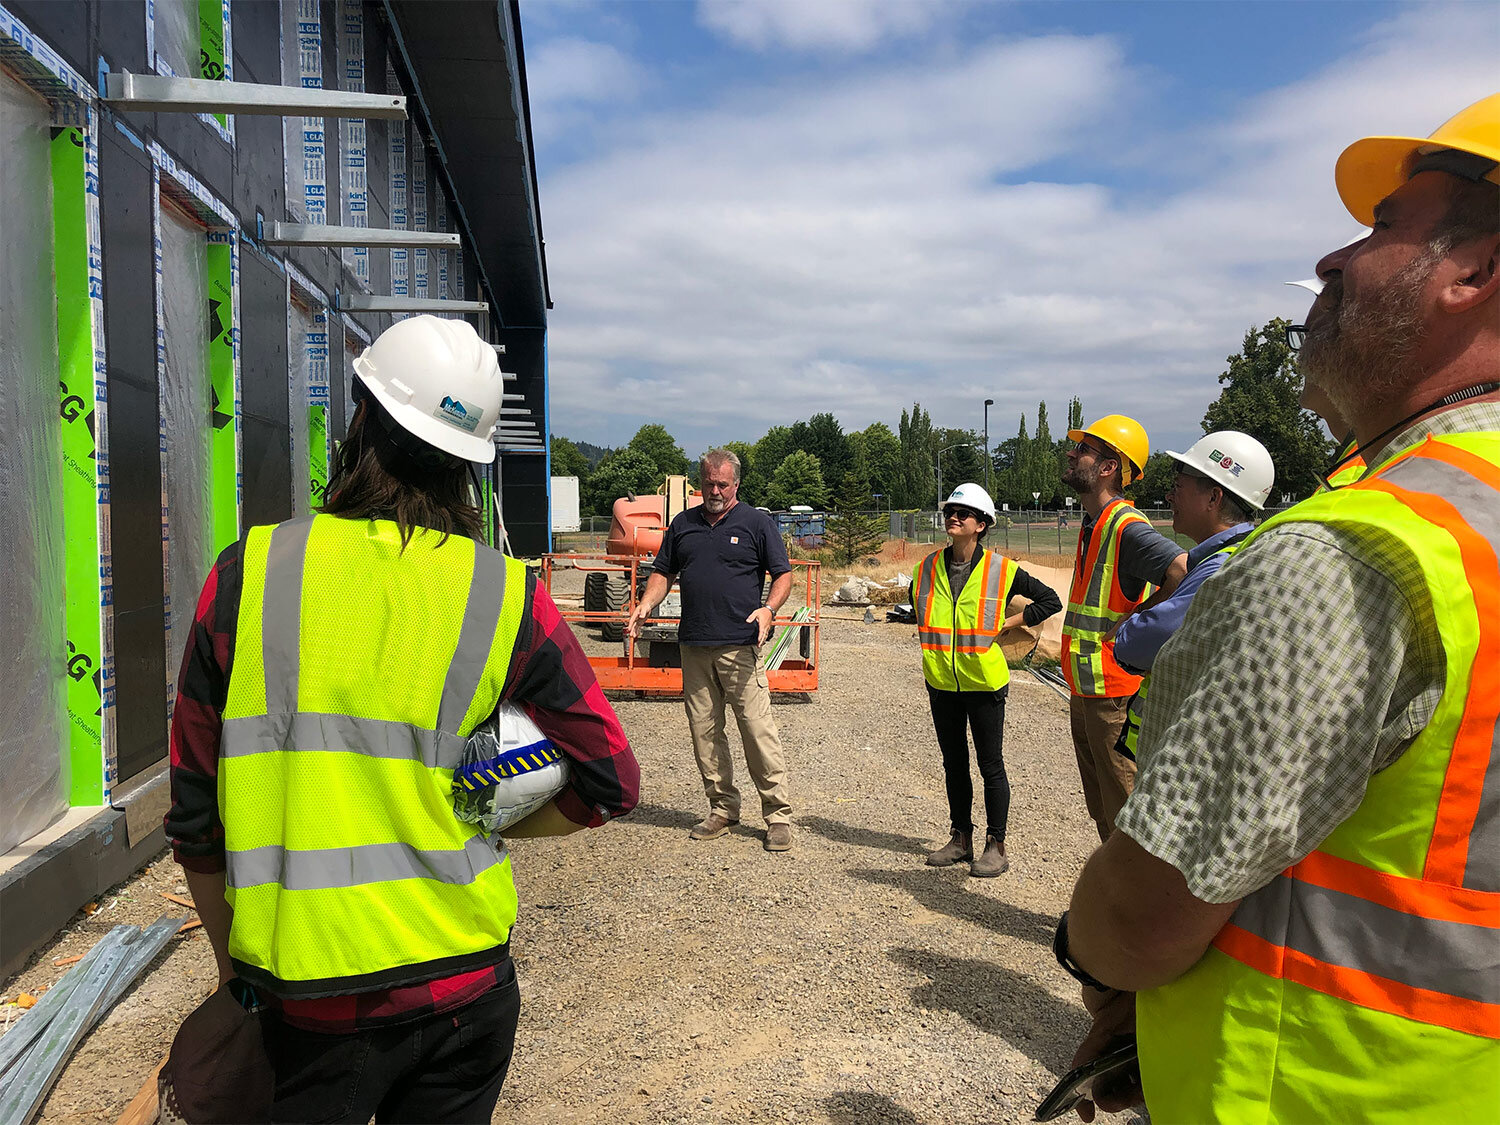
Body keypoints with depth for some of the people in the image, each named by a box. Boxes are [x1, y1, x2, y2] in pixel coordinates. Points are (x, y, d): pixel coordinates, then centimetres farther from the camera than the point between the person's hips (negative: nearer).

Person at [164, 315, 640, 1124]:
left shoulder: (248, 574, -8)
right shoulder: (505, 595, -9)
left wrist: (232, 961, 14)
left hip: (308, 994, -1)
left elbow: (193, 813, -1)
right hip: (464, 975, 2)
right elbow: (611, 784, -4)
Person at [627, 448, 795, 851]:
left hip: (740, 646, -4)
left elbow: (783, 574, 3)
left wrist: (768, 609, -15)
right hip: (694, 645, 5)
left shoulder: (757, 523, 4)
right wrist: (645, 605, 1)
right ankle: (722, 809, 20)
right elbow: (664, 572, 20)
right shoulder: (683, 524, 16)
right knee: (703, 730, 7)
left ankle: (778, 814, 3)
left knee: (758, 728, -7)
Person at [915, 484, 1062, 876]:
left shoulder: (1002, 570, -9)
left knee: (990, 765, 4)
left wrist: (1006, 624, -7)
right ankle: (961, 839, 27)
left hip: (984, 681, -4)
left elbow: (1050, 601, 0)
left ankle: (995, 846, 16)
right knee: (954, 763, 14)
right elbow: (916, 606, 23)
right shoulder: (928, 568, 2)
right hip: (941, 682, 4)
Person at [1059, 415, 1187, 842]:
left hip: (1116, 697, -10)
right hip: (1085, 694, 10)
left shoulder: (1127, 527, -19)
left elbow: (1184, 571, -35)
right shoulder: (1092, 525, 12)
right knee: (1102, 811, 21)